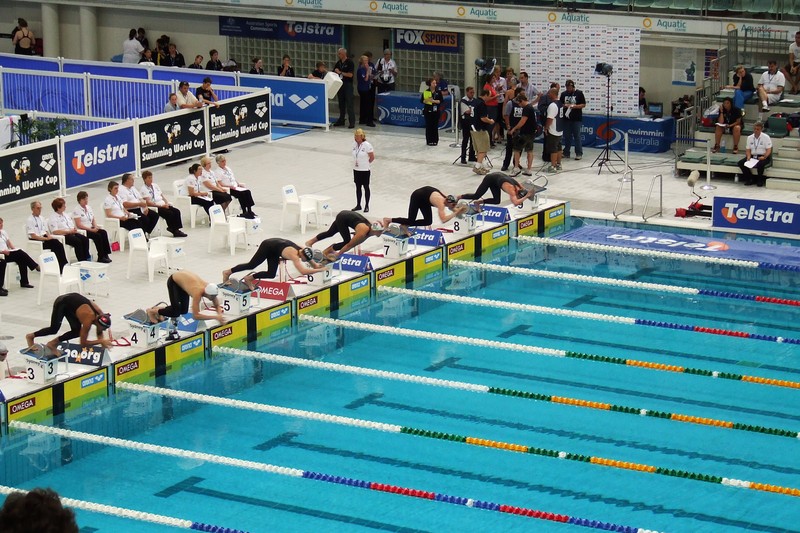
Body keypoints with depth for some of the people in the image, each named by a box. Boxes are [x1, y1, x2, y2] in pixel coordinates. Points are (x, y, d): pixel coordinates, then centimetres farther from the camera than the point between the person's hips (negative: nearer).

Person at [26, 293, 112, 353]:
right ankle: (30, 336, 10)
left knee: (76, 332, -7)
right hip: (61, 303, -7)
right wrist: (101, 341, -30)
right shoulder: (89, 319, -34)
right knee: (54, 329, -15)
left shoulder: (101, 315, -16)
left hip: (72, 300, 7)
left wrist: (102, 342, -13)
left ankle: (53, 343, 9)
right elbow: (83, 343, -28)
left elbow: (99, 333, 4)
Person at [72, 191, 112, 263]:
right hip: (82, 230, -7)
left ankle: (105, 254, -23)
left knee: (103, 232, -19)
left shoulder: (89, 208, 16)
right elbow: (79, 225, -16)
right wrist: (91, 230, -20)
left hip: (91, 229, 7)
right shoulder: (77, 210, -8)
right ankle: (101, 257, -25)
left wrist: (96, 227, -5)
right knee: (97, 235, -29)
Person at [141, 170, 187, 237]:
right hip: (154, 207, -7)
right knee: (170, 213, -27)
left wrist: (167, 203, -2)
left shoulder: (155, 185, 20)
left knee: (177, 211, -15)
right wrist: (161, 206, -20)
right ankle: (174, 230, -13)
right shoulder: (143, 189, -5)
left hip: (163, 205, 8)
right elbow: (148, 203, -15)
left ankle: (176, 229, -15)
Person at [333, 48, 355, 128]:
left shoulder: (350, 62, -7)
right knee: (341, 103, 11)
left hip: (348, 85, -6)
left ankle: (352, 122, -8)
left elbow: (350, 74, -14)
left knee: (349, 104, -8)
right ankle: (341, 120, 19)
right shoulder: (338, 63, 12)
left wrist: (340, 72, -11)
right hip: (340, 85, 6)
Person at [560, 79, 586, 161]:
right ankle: (566, 153, 16)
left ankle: (579, 154, 3)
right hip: (566, 118, 4)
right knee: (567, 136, 8)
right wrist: (564, 105, -8)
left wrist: (575, 106, -16)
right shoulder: (563, 94, 8)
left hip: (576, 119, -4)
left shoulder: (579, 93, -2)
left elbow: (583, 105, -2)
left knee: (577, 136, -2)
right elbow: (560, 104, 15)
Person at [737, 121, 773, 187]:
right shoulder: (750, 137, 10)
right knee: (740, 163, -18)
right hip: (752, 157, 5)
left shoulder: (766, 137, -4)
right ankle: (750, 179, -6)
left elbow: (768, 150, -9)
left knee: (760, 164, -39)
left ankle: (760, 180, -11)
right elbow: (748, 150, 9)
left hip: (762, 157, -5)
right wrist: (748, 157, -12)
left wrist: (764, 157, -27)